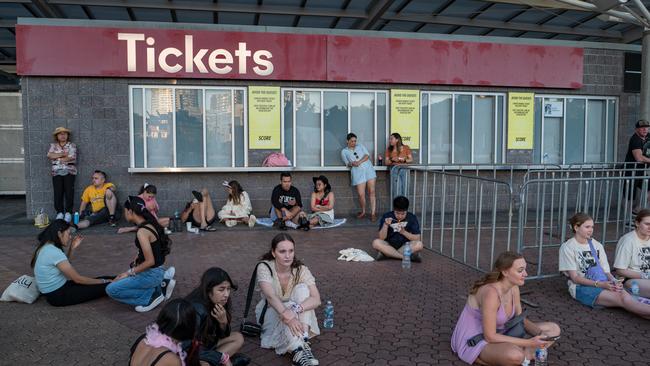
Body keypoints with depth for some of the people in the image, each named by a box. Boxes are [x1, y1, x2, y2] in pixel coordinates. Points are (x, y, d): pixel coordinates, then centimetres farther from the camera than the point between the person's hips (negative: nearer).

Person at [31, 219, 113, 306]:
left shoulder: (45, 247, 4)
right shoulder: (54, 252, -24)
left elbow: (65, 266, 15)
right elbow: (77, 279, -20)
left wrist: (72, 249, 6)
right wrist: (104, 282, -11)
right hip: (58, 296, -9)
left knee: (105, 279, 6)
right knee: (105, 286, -11)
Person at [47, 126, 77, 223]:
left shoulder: (72, 145, 6)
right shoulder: (53, 145, 14)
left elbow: (71, 158, -9)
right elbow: (49, 155, -4)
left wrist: (56, 157, -2)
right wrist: (62, 154, -10)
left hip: (69, 172, -2)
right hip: (56, 172, 2)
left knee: (69, 192, -6)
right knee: (58, 193, -2)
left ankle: (68, 212, 1)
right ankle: (59, 212, 6)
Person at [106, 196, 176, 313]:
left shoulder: (142, 231, -23)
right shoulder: (149, 223, 5)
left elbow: (150, 261, -23)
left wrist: (130, 273, -11)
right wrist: (131, 269, 12)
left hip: (151, 274, -9)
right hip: (155, 270, 9)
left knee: (111, 290, -8)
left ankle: (152, 296, -6)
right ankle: (160, 283, 13)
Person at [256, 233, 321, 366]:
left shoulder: (301, 270, -15)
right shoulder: (264, 267, -20)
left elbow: (316, 299, -26)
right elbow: (270, 296, -36)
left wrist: (295, 309, -44)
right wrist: (288, 316, -51)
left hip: (296, 316, 2)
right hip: (271, 313, -2)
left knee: (302, 288, -27)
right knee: (288, 305, -35)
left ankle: (303, 340, -37)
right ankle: (298, 351, -47)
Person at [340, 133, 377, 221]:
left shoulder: (360, 146, 19)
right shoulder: (344, 151, 14)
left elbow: (367, 155, 6)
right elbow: (347, 163, 6)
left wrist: (359, 162, -9)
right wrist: (352, 164, -17)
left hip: (369, 169, 2)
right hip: (357, 172, -1)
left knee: (372, 191, -8)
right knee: (361, 194, -9)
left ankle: (373, 213, -7)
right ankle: (363, 212, 14)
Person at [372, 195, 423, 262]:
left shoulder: (412, 218, -7)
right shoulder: (386, 216, -8)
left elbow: (417, 238, -10)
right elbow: (382, 238, -12)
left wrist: (404, 232, -24)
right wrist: (385, 225, -28)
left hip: (405, 246, -1)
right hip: (389, 246, 1)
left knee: (419, 244, -28)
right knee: (376, 243, -31)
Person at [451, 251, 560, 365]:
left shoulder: (513, 287, -4)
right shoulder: (491, 293, -29)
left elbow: (520, 318, 7)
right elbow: (490, 337, -26)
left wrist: (540, 333, -13)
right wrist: (529, 343, -24)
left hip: (496, 335, 9)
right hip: (472, 342, -9)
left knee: (554, 329, 4)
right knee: (515, 356, -40)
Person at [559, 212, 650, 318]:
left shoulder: (597, 245, 15)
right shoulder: (567, 248, -2)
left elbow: (606, 271, 12)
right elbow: (574, 277, -8)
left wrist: (614, 281, -12)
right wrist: (600, 284, -20)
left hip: (601, 283, 5)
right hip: (580, 287, -5)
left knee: (624, 296, -30)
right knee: (621, 299, -29)